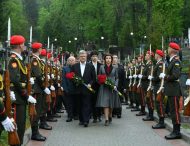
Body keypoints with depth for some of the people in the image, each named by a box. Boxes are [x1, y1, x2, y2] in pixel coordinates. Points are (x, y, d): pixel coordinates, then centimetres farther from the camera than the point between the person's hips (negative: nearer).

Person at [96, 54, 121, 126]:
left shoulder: (114, 68, 6)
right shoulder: (102, 67, 5)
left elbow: (117, 78, 7)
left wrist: (115, 85, -7)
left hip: (112, 87, 1)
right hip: (104, 87, -1)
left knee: (111, 104, 9)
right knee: (105, 103, -11)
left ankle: (110, 117, 29)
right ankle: (106, 119, -13)